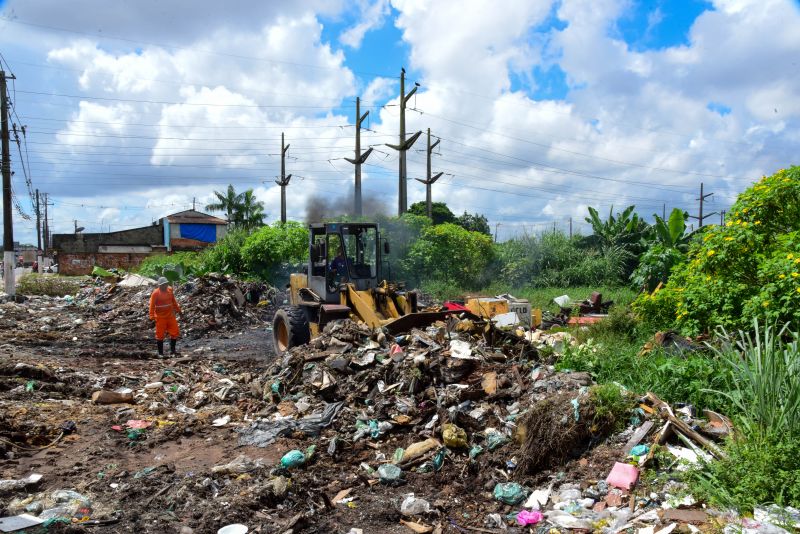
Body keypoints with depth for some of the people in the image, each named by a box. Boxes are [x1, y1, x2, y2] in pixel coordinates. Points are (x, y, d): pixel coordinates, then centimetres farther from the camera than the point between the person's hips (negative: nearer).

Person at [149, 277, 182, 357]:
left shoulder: (170, 290, 1)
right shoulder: (156, 293, -14)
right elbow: (152, 305, -13)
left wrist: (178, 310, 17)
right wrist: (152, 317, -18)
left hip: (170, 316, 5)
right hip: (160, 317, -5)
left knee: (175, 333, 5)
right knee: (160, 335, 5)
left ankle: (172, 351, 18)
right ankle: (160, 353, 16)